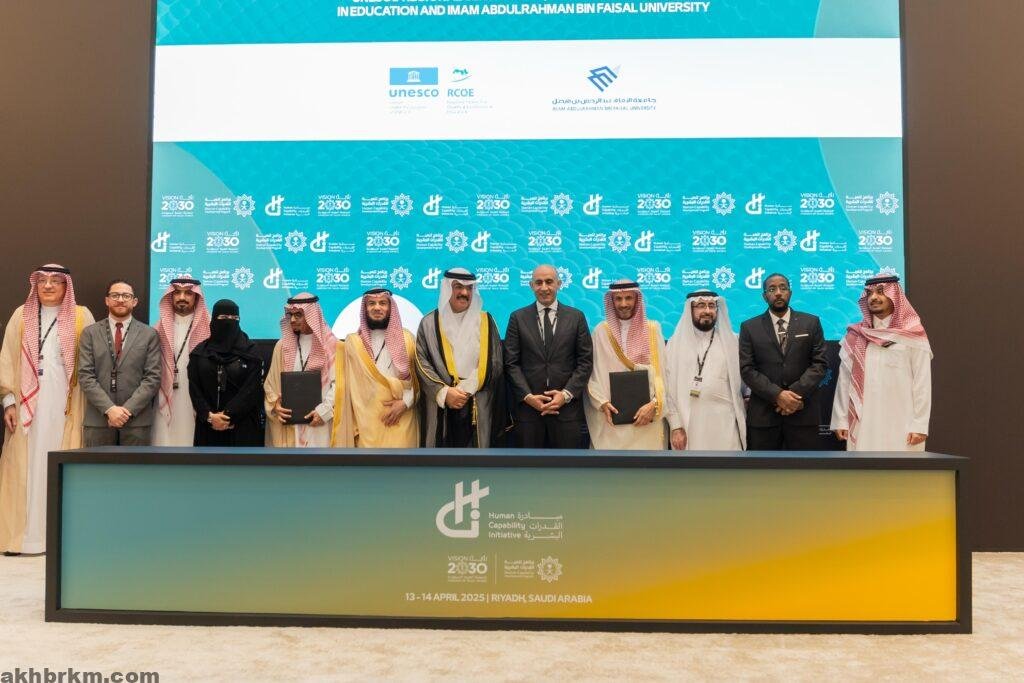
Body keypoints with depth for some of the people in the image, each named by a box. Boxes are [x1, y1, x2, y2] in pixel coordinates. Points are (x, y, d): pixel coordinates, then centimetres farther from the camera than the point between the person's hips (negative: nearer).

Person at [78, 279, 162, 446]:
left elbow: (153, 378, 0)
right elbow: (85, 376, 0)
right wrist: (109, 408, -11)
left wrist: (128, 409, -11)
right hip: (97, 419, 1)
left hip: (137, 419, -1)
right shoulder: (90, 333, 8)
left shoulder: (149, 334, 6)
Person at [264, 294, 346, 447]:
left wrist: (324, 410, -14)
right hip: (288, 421, 3)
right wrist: (276, 406, -5)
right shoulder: (283, 346, 11)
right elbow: (271, 383, 12)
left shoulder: (331, 345, -2)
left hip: (318, 420, -3)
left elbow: (338, 382, -5)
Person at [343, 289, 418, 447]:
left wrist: (405, 402, -7)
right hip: (367, 417, 0)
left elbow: (417, 377, 7)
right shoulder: (353, 341, 6)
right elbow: (352, 383, 5)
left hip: (401, 417, 1)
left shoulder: (406, 338, 9)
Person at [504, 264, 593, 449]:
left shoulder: (576, 316, 7)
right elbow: (511, 363, 2)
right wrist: (528, 396, -9)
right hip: (528, 406, 0)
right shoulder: (518, 318, 6)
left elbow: (585, 361, 3)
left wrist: (566, 394, -8)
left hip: (567, 406, 0)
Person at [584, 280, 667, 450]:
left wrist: (654, 404, -12)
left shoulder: (653, 329, 4)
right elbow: (592, 373, 3)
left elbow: (662, 372, 0)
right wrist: (602, 402, -10)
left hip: (647, 414, 0)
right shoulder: (601, 331, 4)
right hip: (611, 415, 0)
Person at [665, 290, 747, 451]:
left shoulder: (732, 341, 8)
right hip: (688, 422, 0)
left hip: (724, 423, 1)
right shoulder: (676, 343, 5)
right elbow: (669, 387, 2)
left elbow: (742, 382, 10)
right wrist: (675, 425, -5)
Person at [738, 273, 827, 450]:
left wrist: (797, 394, -12)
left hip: (803, 412, 0)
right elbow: (747, 369, -1)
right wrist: (777, 395, -14)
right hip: (762, 414, 0)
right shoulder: (749, 327, 6)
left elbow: (820, 363, 2)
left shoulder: (811, 323, 9)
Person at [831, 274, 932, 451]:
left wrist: (919, 425, -8)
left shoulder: (912, 336, 1)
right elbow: (844, 380, 7)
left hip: (900, 424, -2)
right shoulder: (855, 337, 9)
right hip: (863, 423, 2)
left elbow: (922, 383, -3)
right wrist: (841, 420, 3)